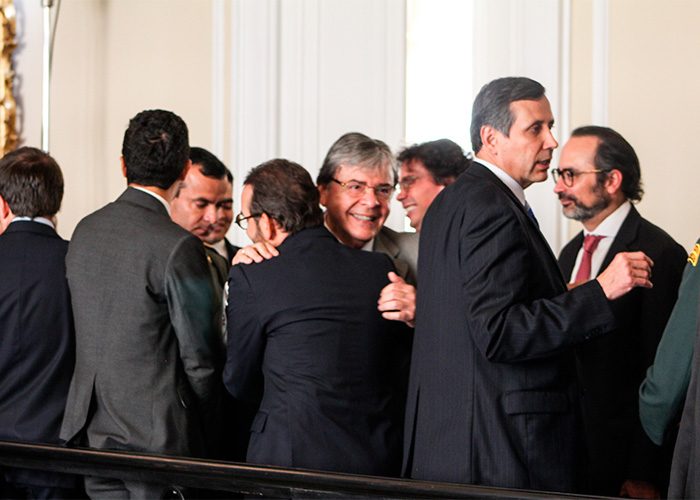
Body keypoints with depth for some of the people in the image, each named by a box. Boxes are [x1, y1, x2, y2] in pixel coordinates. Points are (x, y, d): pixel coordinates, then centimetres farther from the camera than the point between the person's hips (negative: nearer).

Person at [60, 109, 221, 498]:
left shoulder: (84, 231, 6)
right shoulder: (178, 247, -16)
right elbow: (200, 357, -11)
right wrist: (207, 435, 2)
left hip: (91, 433, 7)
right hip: (159, 435, -6)